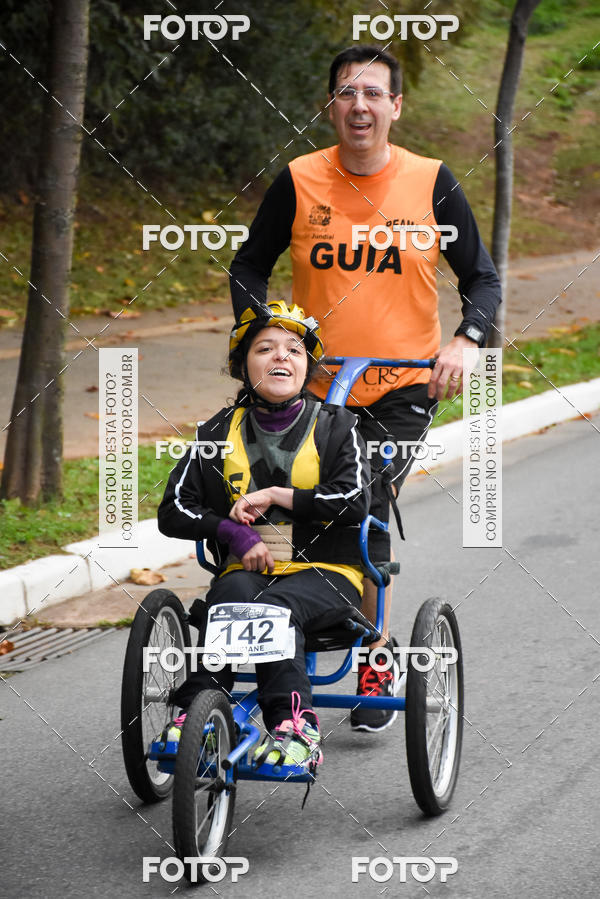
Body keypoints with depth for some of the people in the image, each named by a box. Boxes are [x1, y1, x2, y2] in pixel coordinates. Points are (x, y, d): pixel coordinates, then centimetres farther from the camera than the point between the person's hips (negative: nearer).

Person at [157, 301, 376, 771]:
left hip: (323, 573, -2)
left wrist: (275, 496, -9)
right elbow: (173, 511, 7)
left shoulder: (335, 426, 7)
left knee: (272, 604, -36)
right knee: (231, 592, -35)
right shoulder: (220, 432, 12)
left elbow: (355, 500, -8)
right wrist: (233, 531, -10)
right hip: (247, 567, 2)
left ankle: (293, 724, -39)